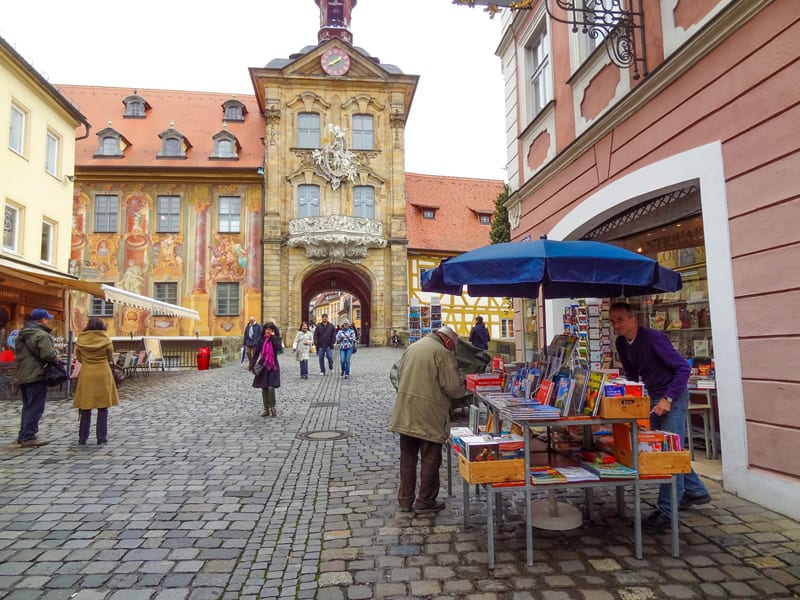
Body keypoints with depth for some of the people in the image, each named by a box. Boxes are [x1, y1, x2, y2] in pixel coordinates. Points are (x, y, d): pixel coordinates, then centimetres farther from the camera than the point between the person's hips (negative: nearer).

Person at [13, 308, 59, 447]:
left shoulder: (21, 334, 16)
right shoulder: (42, 335, -15)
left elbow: (19, 354, 22)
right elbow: (48, 354, -24)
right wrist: (56, 357, -5)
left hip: (23, 376, 9)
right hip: (36, 375, -9)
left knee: (27, 406, 18)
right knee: (35, 407, -4)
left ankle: (23, 435, 22)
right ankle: (28, 437, -3)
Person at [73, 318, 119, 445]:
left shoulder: (81, 339, -1)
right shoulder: (106, 339, -5)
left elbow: (78, 357, 6)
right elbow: (110, 358, 3)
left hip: (86, 375, 1)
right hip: (103, 374, -1)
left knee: (85, 408, 8)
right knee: (102, 408, 5)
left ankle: (82, 438, 12)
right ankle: (102, 437, 6)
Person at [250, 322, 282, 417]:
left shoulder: (276, 339, 0)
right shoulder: (262, 340, 4)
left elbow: (279, 348, -22)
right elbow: (256, 353, 6)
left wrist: (273, 337, -16)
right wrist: (252, 365, 3)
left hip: (273, 367, -2)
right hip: (262, 366, 3)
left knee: (271, 387, -14)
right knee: (264, 388, 5)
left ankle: (272, 407, 0)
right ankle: (266, 409, 15)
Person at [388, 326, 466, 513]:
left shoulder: (411, 347, 10)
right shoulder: (442, 353, -12)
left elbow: (400, 376, 15)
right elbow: (452, 387, -14)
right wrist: (463, 389, 6)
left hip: (405, 414, 7)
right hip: (429, 415, -6)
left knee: (407, 457, 16)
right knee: (430, 459, 9)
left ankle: (405, 500, 26)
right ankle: (425, 501, 20)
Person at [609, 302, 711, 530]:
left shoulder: (653, 338, -21)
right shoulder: (622, 343, 2)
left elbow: (684, 367, -21)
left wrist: (668, 399, -26)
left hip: (672, 396, -9)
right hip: (654, 397, 9)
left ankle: (666, 511, 0)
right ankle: (695, 491, 33)